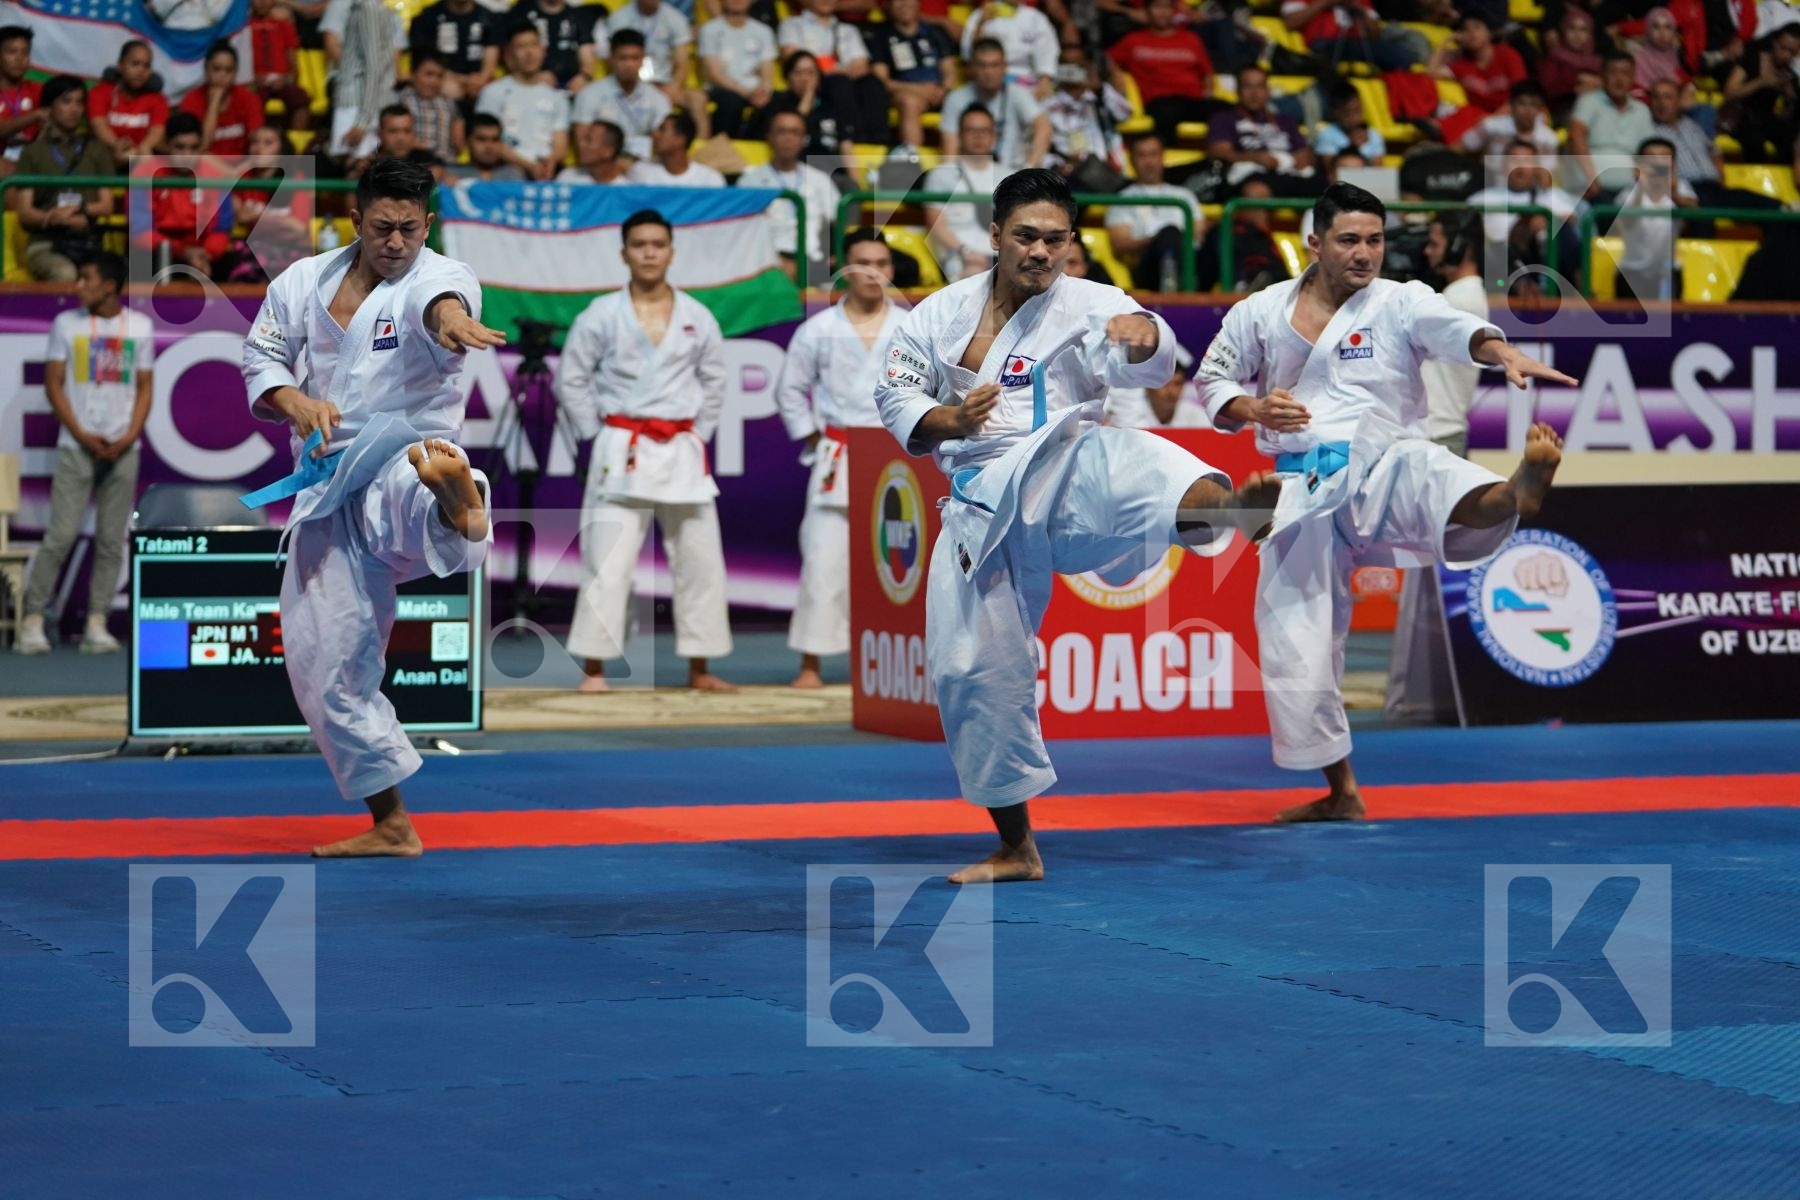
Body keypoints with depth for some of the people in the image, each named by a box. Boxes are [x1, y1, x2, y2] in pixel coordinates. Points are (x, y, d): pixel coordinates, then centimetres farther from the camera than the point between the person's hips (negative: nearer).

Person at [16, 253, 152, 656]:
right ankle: (33, 620, -3)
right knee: (61, 535, -8)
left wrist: (130, 436, -7)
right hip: (76, 447, -2)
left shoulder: (139, 326, 6)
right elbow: (53, 384, 1)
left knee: (111, 540, 1)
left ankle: (97, 624, 5)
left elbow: (144, 387, 8)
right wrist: (83, 436, -10)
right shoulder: (66, 323, 3)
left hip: (122, 449, 2)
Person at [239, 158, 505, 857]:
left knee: (406, 491, -45)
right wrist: (295, 401, -12)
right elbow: (261, 355, 11)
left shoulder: (436, 278, -8)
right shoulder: (304, 282, 8)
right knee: (324, 661, 7)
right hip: (330, 495, 6)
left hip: (401, 463, -6)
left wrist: (451, 318, -58)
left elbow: (442, 298, -33)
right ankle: (389, 824, 19)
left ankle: (458, 505, -85)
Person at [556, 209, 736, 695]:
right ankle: (594, 669, -4)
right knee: (608, 562, -9)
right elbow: (570, 379, 3)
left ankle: (699, 669, 18)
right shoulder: (601, 316, -2)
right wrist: (598, 433, 0)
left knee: (700, 561, 7)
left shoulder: (697, 318, 6)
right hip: (623, 452, -3)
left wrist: (698, 433, 8)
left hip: (681, 453, 4)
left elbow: (713, 381, 16)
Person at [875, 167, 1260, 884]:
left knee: (1119, 465, -38)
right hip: (983, 505, 3)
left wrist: (1143, 336, -46)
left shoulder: (1089, 307, -4)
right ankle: (1016, 847, 16)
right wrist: (947, 421, -11)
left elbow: (1145, 366, -22)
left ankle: (1210, 503, -72)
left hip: (1058, 474, -3)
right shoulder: (942, 313, 7)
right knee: (970, 667, 3)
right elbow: (895, 394, 11)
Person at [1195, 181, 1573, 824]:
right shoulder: (1260, 313, 7)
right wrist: (1252, 409, -7)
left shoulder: (1402, 304, -1)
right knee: (1295, 637, 3)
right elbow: (1213, 382, 16)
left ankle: (1517, 493, -74)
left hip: (1381, 466, -3)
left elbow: (1460, 329, -20)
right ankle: (1340, 789, 16)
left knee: (1421, 475, -39)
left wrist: (1506, 356, -43)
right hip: (1305, 491, 3)